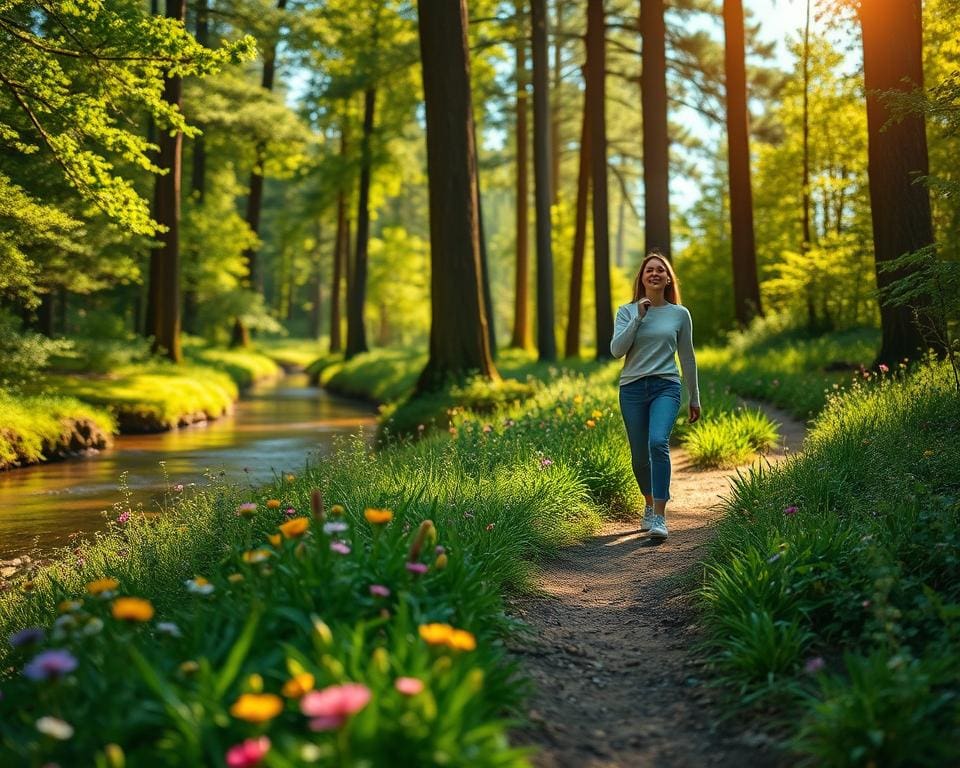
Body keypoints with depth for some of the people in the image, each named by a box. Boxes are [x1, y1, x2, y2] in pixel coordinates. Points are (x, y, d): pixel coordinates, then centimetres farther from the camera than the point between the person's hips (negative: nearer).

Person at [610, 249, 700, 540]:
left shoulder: (680, 314, 8)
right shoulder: (627, 311, 6)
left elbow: (687, 358, 13)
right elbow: (617, 350, -6)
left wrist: (695, 398, 15)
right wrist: (639, 317, -10)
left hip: (666, 387, -1)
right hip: (632, 388, 2)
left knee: (658, 443, -24)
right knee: (640, 455, 6)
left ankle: (659, 517, -23)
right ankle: (650, 505, 34)